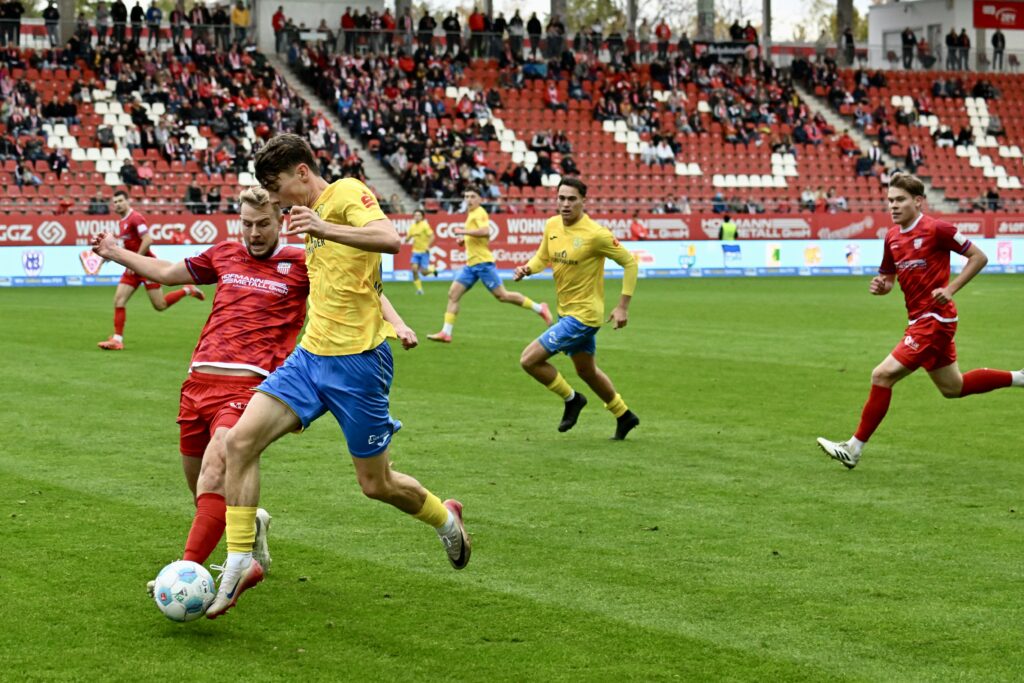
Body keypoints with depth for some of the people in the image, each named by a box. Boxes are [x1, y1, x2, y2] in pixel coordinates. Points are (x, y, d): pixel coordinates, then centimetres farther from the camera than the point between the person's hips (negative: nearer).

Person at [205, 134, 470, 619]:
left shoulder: (346, 193, -10)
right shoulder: (314, 215, 17)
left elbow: (389, 239, -30)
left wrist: (323, 228, -40)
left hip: (357, 359, -8)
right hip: (310, 356, 8)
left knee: (376, 484, 4)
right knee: (240, 440, -11)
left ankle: (445, 520, 34)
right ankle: (239, 564, -5)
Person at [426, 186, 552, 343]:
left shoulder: (479, 213, -10)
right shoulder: (471, 214, 17)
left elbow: (485, 231, -28)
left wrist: (463, 231, -21)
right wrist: (465, 239, 15)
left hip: (482, 262, -9)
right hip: (471, 264, 9)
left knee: (502, 295, -7)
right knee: (453, 294, 0)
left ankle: (539, 309, 3)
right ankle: (446, 333, -2)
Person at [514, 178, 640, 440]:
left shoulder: (595, 234, -21)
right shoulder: (552, 225, -1)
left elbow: (629, 262, -12)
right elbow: (543, 257, 14)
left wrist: (623, 306, -14)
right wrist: (527, 268, -9)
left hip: (583, 314, -8)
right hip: (567, 311, 8)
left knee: (529, 360, -11)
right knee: (586, 371, 24)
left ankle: (571, 399, 12)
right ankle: (624, 416, 43)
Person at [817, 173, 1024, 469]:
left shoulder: (936, 229, -15)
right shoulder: (892, 236, 7)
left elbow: (979, 257, -9)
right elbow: (888, 278, 18)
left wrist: (950, 289, -18)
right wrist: (880, 286, -5)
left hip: (934, 319, -9)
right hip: (919, 319, 9)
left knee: (882, 375, -14)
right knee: (953, 388, 21)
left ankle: (854, 448, -7)